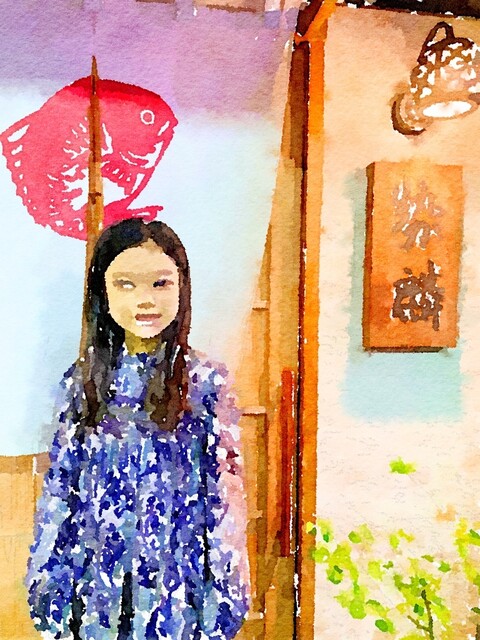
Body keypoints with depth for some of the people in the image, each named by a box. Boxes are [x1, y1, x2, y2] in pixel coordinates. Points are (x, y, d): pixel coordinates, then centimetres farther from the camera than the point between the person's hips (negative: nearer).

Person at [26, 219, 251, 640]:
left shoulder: (206, 380, -11)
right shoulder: (83, 381, -4)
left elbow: (225, 487, -8)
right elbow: (59, 484, 2)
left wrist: (226, 587, -5)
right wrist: (46, 580, 5)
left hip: (176, 574, -2)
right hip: (98, 574, 2)